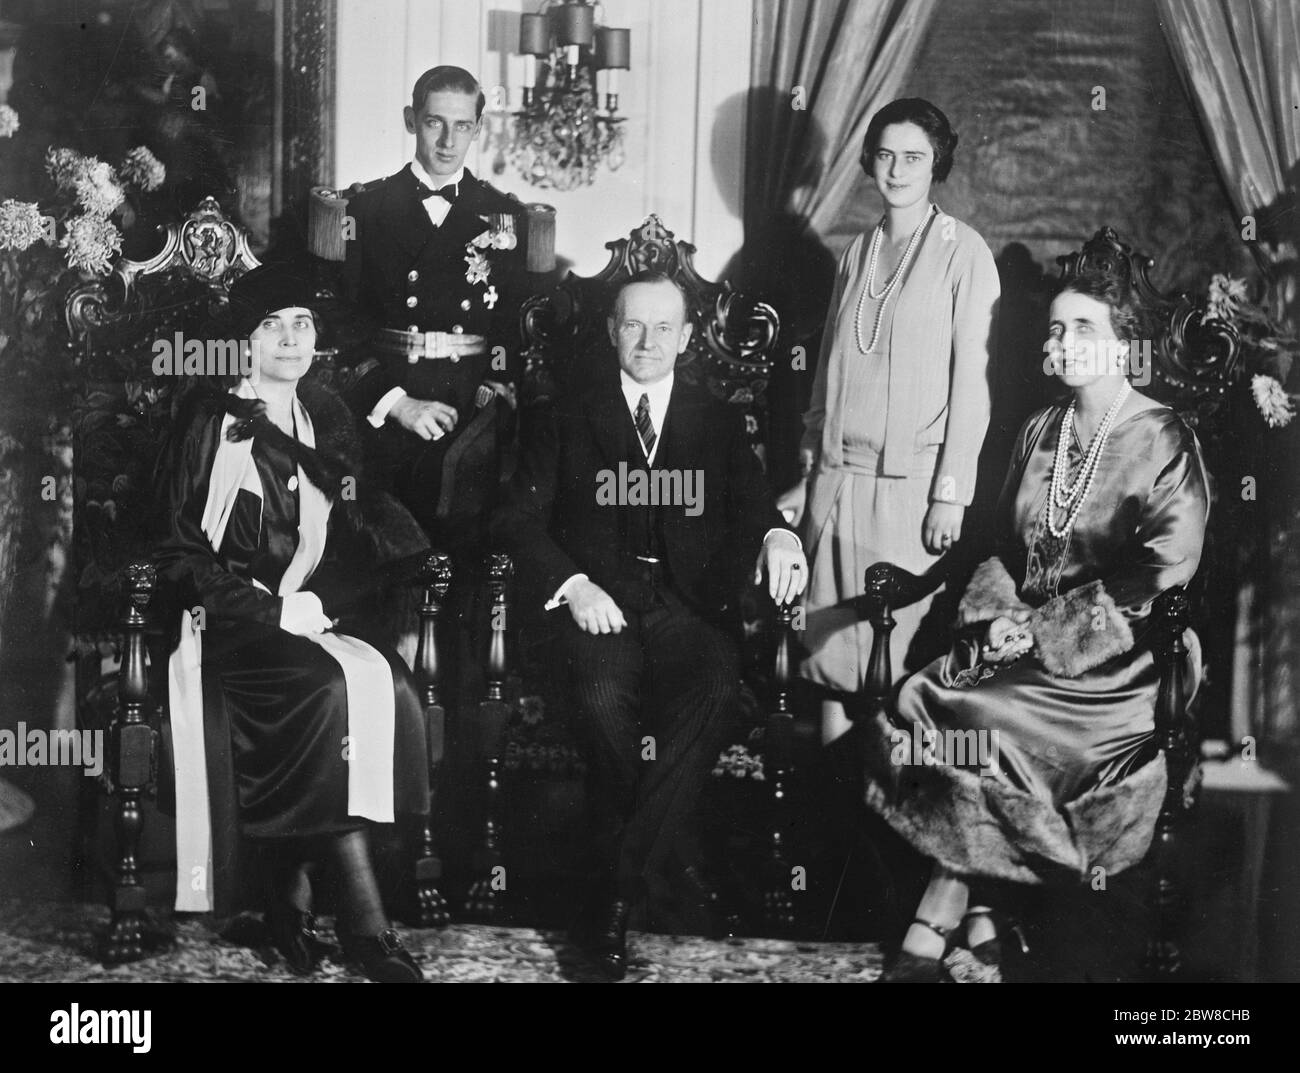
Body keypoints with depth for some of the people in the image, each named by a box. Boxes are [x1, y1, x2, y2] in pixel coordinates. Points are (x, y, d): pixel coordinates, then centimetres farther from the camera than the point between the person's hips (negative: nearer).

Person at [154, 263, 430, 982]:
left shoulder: (329, 422, 17)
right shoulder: (208, 423, 2)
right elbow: (176, 551, -2)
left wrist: (317, 601, -6)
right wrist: (272, 608, -13)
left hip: (316, 618, 5)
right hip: (225, 622, -4)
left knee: (392, 685, -27)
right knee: (330, 688, -33)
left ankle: (293, 893, -20)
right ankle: (364, 922, -29)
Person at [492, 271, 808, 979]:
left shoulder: (719, 424, 21)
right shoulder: (567, 421, 16)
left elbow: (750, 505, 10)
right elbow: (519, 518, 7)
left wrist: (777, 532, -16)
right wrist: (573, 585, -11)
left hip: (685, 600, 1)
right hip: (597, 599, -1)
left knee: (718, 679, -33)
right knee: (605, 693, -34)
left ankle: (620, 882, -26)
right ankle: (669, 851, -13)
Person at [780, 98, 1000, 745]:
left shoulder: (963, 253, -2)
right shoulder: (857, 252, 14)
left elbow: (971, 378, -6)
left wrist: (951, 493, -11)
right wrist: (808, 474, 12)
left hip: (912, 482, -5)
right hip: (838, 477, 5)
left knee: (896, 648, -3)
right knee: (830, 638, 4)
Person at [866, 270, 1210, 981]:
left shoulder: (1164, 441, -4)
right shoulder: (1040, 431, 16)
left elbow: (1164, 571, -12)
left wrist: (1040, 628, -15)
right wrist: (995, 614, -3)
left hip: (1118, 653, -6)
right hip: (1025, 632, 6)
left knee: (982, 718, -29)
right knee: (918, 701, -22)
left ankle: (933, 929, -18)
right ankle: (975, 914, -19)